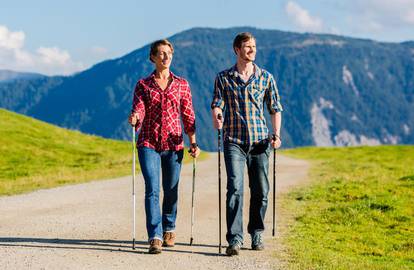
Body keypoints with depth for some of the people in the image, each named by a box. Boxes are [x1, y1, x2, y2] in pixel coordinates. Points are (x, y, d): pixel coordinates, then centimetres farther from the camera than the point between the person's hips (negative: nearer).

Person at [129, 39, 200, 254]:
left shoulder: (181, 85, 9)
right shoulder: (143, 85, 5)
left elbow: (188, 115, 9)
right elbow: (138, 110, -5)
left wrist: (193, 143, 2)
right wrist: (134, 118, -29)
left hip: (173, 144, 2)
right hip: (149, 143, -2)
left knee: (171, 190, 8)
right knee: (152, 189, -12)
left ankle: (169, 229, 30)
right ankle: (155, 238, -16)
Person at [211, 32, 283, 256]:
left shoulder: (266, 77, 8)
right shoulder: (223, 78, 5)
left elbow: (275, 108, 11)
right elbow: (217, 103, -1)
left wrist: (276, 134, -2)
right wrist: (216, 116, -25)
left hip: (259, 141, 2)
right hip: (234, 141, -2)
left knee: (260, 190, 5)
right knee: (235, 187, -14)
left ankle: (256, 234, 22)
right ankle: (235, 239, -16)